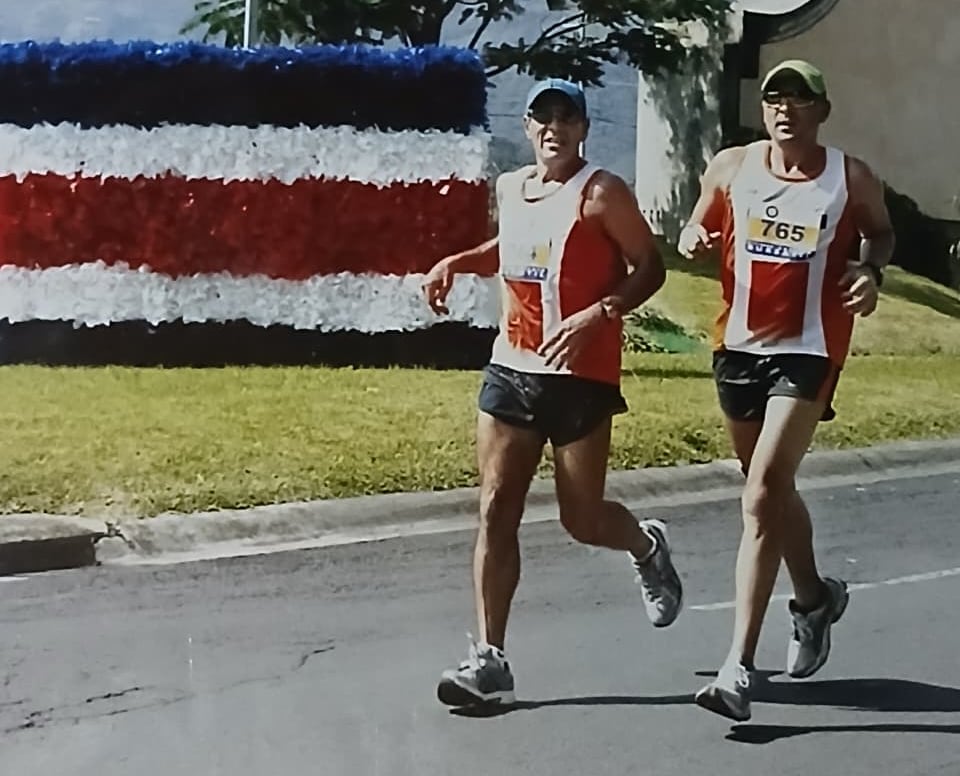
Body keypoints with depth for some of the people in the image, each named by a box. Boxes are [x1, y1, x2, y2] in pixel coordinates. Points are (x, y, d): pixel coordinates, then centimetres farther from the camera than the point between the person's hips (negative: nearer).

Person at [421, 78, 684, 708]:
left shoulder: (602, 194, -8)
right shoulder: (510, 188, 12)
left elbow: (650, 268, -8)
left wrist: (597, 314, -23)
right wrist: (457, 263, 15)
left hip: (581, 375, -5)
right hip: (510, 369, 6)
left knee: (582, 519, 3)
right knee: (496, 513, -2)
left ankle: (646, 546, 39)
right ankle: (490, 659, 1)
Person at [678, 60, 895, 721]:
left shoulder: (852, 179, -2)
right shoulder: (731, 167, 3)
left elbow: (881, 232, 16)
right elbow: (699, 229, 16)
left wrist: (871, 270, -5)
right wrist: (692, 238, -8)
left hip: (809, 352, -4)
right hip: (739, 347, 4)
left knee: (762, 497, -16)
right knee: (772, 490, 19)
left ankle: (739, 668, -15)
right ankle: (815, 598, 47)